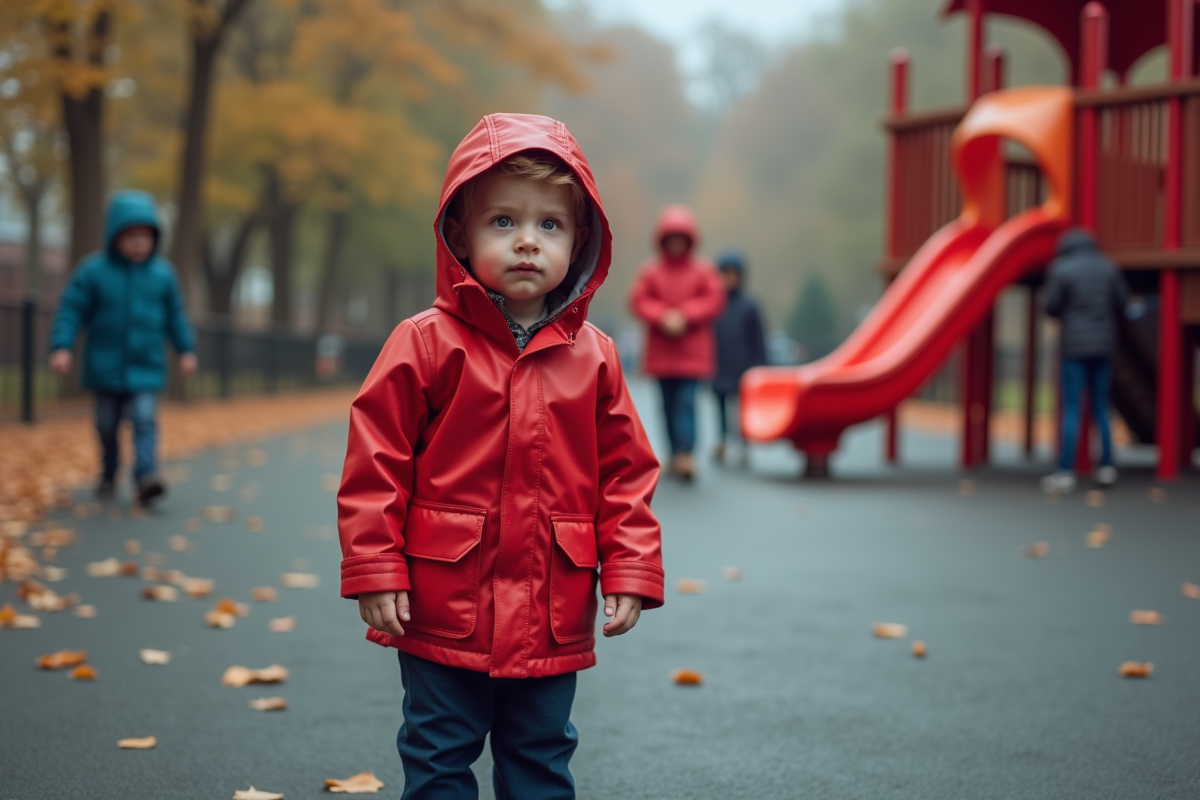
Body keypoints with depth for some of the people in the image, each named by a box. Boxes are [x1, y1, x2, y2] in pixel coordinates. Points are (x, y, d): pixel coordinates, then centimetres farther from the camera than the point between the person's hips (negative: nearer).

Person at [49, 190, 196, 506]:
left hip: (146, 369, 0)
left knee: (145, 420, -15)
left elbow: (175, 315, 12)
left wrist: (186, 349, 14)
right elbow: (71, 310, -7)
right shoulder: (93, 271, -9)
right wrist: (61, 347, -15)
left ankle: (146, 476, -24)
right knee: (107, 425, 11)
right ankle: (108, 476, 30)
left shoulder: (162, 274, -1)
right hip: (105, 368, 0)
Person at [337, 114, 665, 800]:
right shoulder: (427, 343, -8)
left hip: (553, 616, 3)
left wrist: (630, 572, 1)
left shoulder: (594, 357, 2)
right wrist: (375, 571, -10)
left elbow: (627, 472, 6)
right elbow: (377, 461, -7)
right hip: (445, 610, -3)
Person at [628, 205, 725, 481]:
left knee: (686, 403, -13)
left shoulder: (703, 270, 3)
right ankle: (676, 455, 16)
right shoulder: (650, 270, 4)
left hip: (692, 351, -2)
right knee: (669, 405, 8)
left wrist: (684, 316, -15)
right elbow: (639, 300, -3)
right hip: (661, 351, 2)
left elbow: (714, 300, -5)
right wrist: (663, 317, -18)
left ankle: (685, 455, -22)